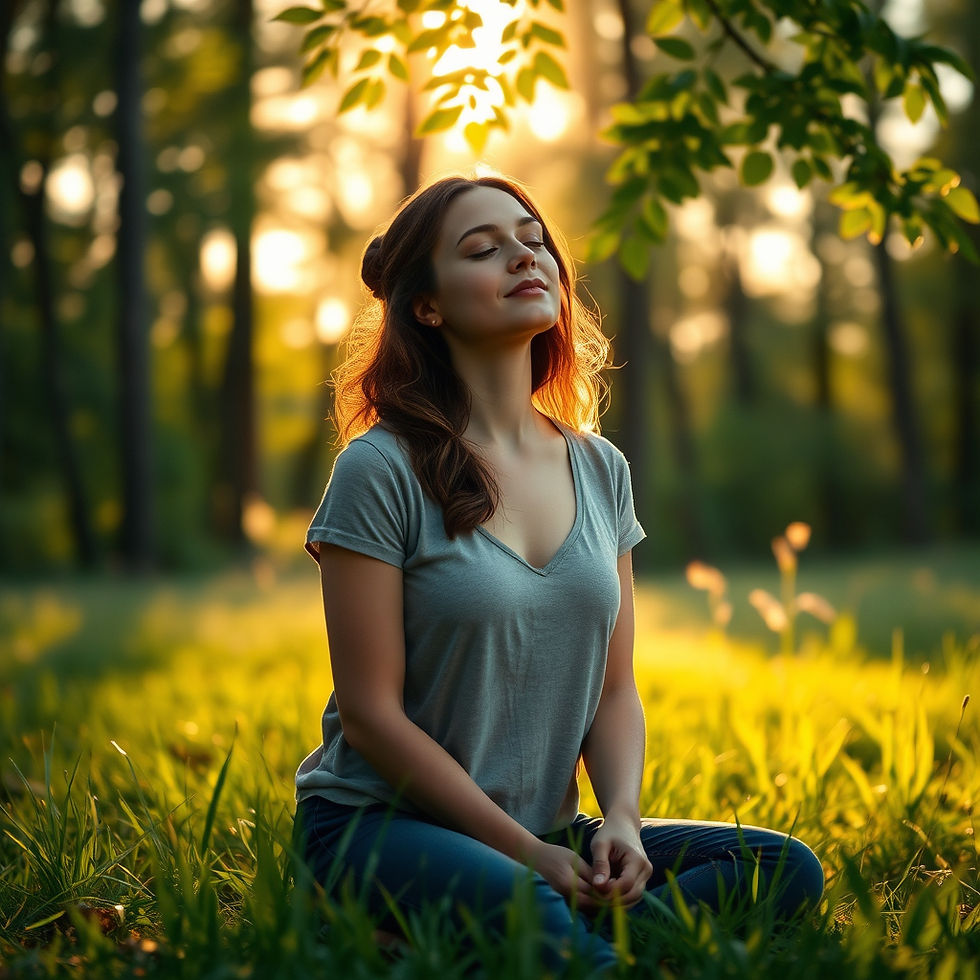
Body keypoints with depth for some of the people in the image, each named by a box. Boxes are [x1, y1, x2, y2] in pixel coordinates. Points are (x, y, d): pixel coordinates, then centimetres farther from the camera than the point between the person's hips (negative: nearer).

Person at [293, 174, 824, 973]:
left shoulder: (601, 470, 9)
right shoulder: (382, 470, -9)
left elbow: (615, 689, 10)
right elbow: (370, 714, -11)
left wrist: (622, 822, -9)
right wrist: (526, 852, -15)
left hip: (548, 835, 6)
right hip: (380, 827, -6)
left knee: (786, 869, -16)